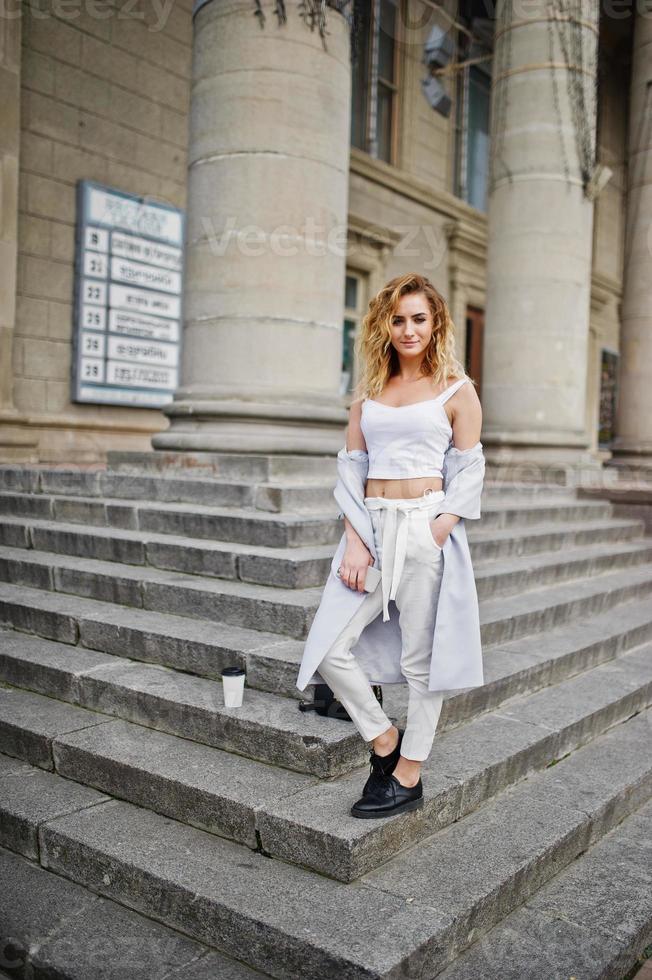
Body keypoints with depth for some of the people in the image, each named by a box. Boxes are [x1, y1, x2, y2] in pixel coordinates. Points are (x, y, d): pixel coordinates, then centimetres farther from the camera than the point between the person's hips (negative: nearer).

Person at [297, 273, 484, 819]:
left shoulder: (456, 390, 4)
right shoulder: (369, 391, 14)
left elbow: (468, 475, 1)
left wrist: (440, 531, -15)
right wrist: (355, 543, -3)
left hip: (426, 527, -4)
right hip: (373, 528, 4)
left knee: (420, 658, 2)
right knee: (330, 649, -2)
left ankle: (408, 779, 18)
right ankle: (385, 741, 20)